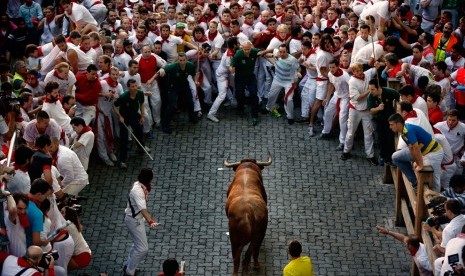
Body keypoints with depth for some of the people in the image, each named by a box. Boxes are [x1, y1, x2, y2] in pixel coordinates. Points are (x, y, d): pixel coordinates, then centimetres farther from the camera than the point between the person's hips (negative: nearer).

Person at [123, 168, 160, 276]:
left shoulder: (138, 184, -5)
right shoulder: (138, 191, -34)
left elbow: (144, 193, 21)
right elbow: (142, 208, -49)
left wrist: (147, 189, 1)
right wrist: (150, 221, -60)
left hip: (136, 218, 10)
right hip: (134, 221, -10)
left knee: (138, 244, 27)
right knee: (143, 249, -6)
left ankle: (128, 266, 43)